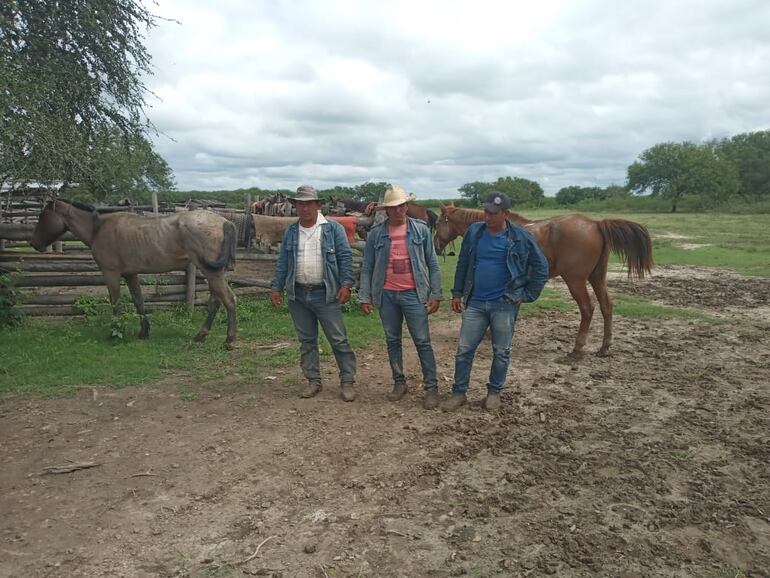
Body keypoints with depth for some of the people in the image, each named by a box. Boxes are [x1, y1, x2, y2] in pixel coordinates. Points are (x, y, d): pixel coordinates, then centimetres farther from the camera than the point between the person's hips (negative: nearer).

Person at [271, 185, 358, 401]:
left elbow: (345, 258, -5)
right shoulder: (291, 232, 10)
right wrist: (276, 287, 6)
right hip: (298, 294, 4)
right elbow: (282, 262, 12)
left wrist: (346, 284, -15)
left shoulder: (333, 229, -2)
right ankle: (313, 381, 23)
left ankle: (348, 382, 8)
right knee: (306, 341, 12)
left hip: (326, 294, -4)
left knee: (338, 340, -1)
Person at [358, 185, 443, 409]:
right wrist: (364, 297, -1)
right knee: (392, 340, 11)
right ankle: (399, 382, 25)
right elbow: (367, 268, 5)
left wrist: (435, 294, -3)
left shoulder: (420, 230, 0)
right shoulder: (376, 233, 2)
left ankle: (431, 387, 9)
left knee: (422, 341, 0)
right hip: (386, 295, 2)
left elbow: (432, 264, 2)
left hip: (413, 294, -2)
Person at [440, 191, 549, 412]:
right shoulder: (474, 232, 1)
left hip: (504, 304, -2)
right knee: (463, 349, 4)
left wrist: (527, 295, -3)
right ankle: (459, 392, 18)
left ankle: (494, 392, 27)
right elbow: (462, 264, 10)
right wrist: (457, 293, 7)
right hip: (475, 303, 2)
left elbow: (541, 267, 0)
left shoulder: (520, 237, -7)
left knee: (501, 352, 9)